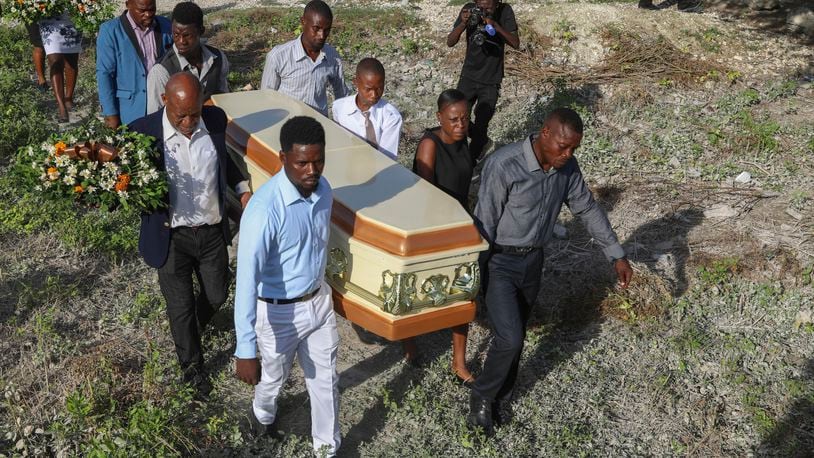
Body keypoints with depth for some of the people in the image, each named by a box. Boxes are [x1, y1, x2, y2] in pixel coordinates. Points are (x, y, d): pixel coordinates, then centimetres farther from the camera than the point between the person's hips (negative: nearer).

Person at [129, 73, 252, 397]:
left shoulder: (215, 120, -10)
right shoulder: (143, 132, -20)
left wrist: (242, 187, 1)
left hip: (213, 232, 3)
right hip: (172, 237, -3)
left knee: (217, 295, 21)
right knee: (180, 306, 13)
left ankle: (194, 329, 55)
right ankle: (192, 365, 38)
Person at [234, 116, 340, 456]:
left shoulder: (323, 189, -10)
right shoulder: (264, 209, -32)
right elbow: (247, 280, -34)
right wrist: (245, 350, -35)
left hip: (320, 300, 5)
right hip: (279, 312, -5)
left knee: (325, 380, 17)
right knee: (273, 378, 23)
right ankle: (263, 414, 57)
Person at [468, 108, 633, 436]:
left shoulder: (567, 167, -6)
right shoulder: (504, 165, -26)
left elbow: (587, 209, 8)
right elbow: (484, 225, -21)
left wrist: (617, 255, 8)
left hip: (533, 260, 6)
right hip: (499, 262, -6)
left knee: (516, 336, 15)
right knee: (509, 338, -12)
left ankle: (501, 401, 35)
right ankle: (481, 397, 14)